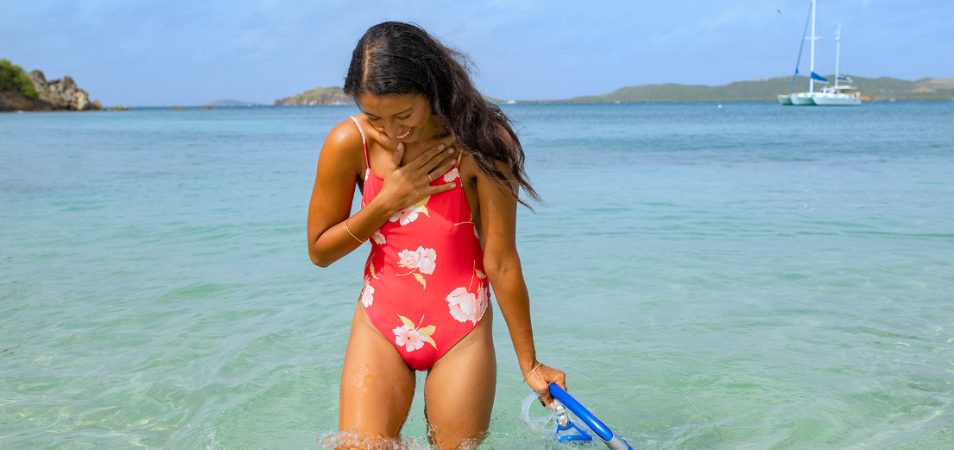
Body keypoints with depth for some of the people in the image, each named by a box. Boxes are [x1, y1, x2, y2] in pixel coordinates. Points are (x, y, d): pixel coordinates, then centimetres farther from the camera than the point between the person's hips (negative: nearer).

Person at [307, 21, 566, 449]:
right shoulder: (350, 142, -10)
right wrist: (388, 201, -15)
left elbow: (501, 262, -12)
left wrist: (530, 364, -4)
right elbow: (319, 250, -1)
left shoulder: (480, 144, -16)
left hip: (461, 332, -1)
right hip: (380, 324, 2)